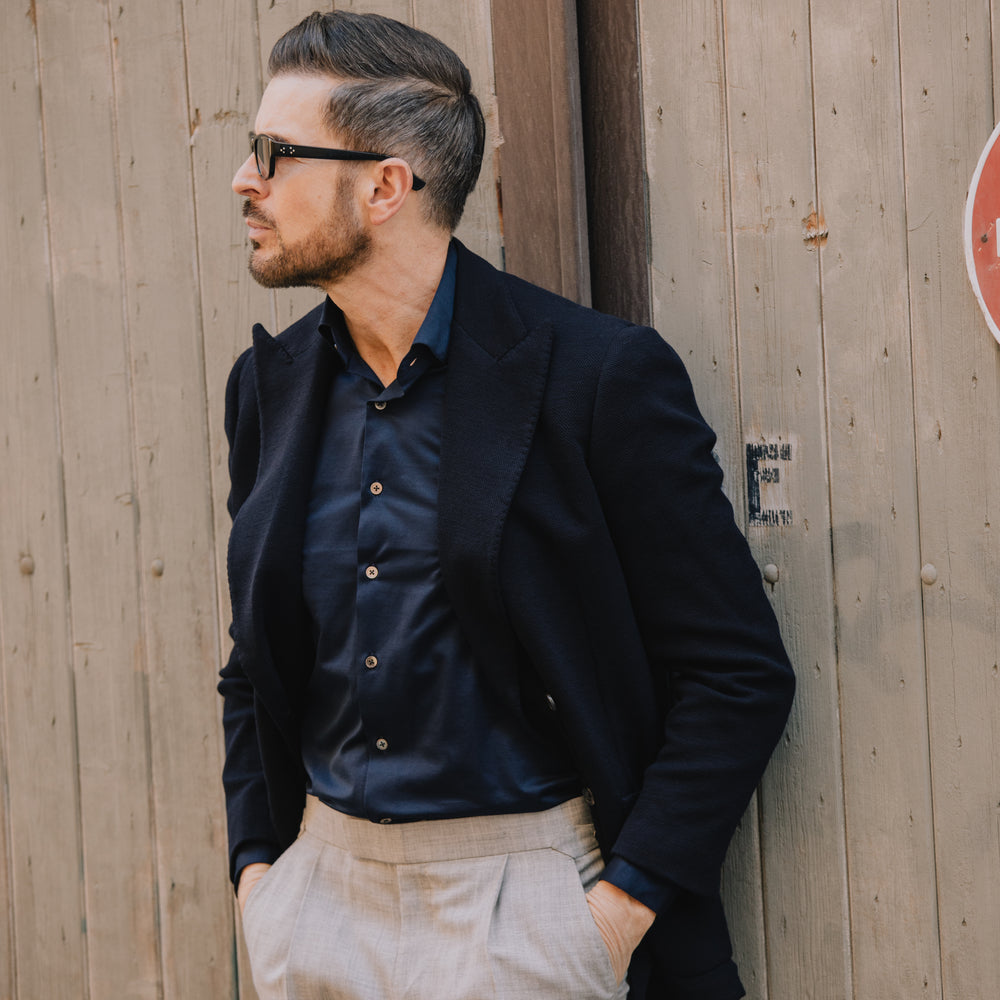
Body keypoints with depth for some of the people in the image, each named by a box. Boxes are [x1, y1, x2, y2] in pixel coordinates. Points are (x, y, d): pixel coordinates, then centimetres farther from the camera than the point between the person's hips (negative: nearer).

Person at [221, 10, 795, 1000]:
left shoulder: (604, 374, -13)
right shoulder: (269, 383, 5)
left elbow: (739, 675, -11)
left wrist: (622, 908, -14)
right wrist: (256, 863, 5)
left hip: (520, 902, -5)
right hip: (322, 884, 5)